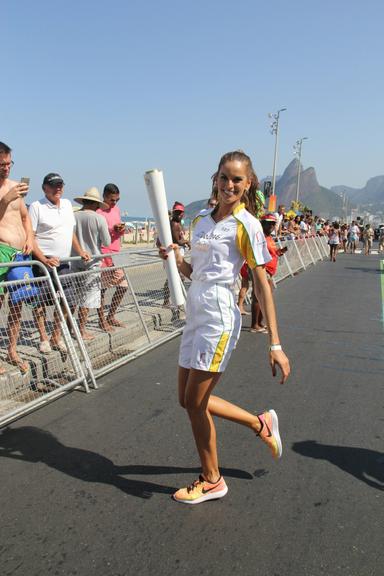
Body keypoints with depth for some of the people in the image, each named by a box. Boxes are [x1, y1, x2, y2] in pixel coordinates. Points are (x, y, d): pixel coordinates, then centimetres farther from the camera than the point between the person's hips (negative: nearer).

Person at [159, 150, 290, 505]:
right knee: (189, 400, 13)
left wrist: (275, 345, -18)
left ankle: (211, 482, 24)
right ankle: (260, 424, 32)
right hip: (195, 315, 8)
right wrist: (176, 258, -4)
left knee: (194, 402, 0)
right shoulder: (201, 219, 12)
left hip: (219, 318, -8)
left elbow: (262, 285, -13)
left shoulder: (246, 225, -8)